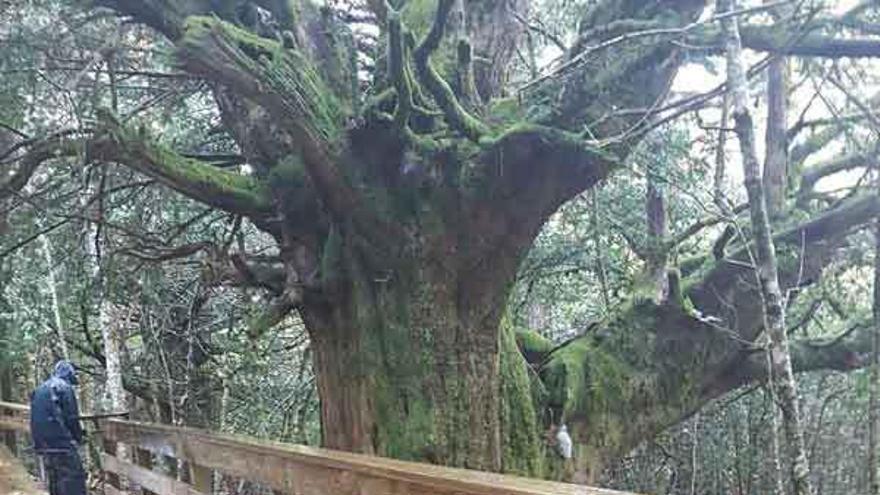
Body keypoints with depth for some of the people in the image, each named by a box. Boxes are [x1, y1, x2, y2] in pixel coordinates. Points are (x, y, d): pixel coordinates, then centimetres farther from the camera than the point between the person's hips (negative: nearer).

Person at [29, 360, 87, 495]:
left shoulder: (39, 390, 19)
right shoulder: (65, 387, -6)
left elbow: (37, 418, 19)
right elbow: (71, 418, -9)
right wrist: (78, 436, 6)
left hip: (42, 444, 8)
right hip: (61, 443, -8)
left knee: (55, 481, 15)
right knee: (75, 480, -8)